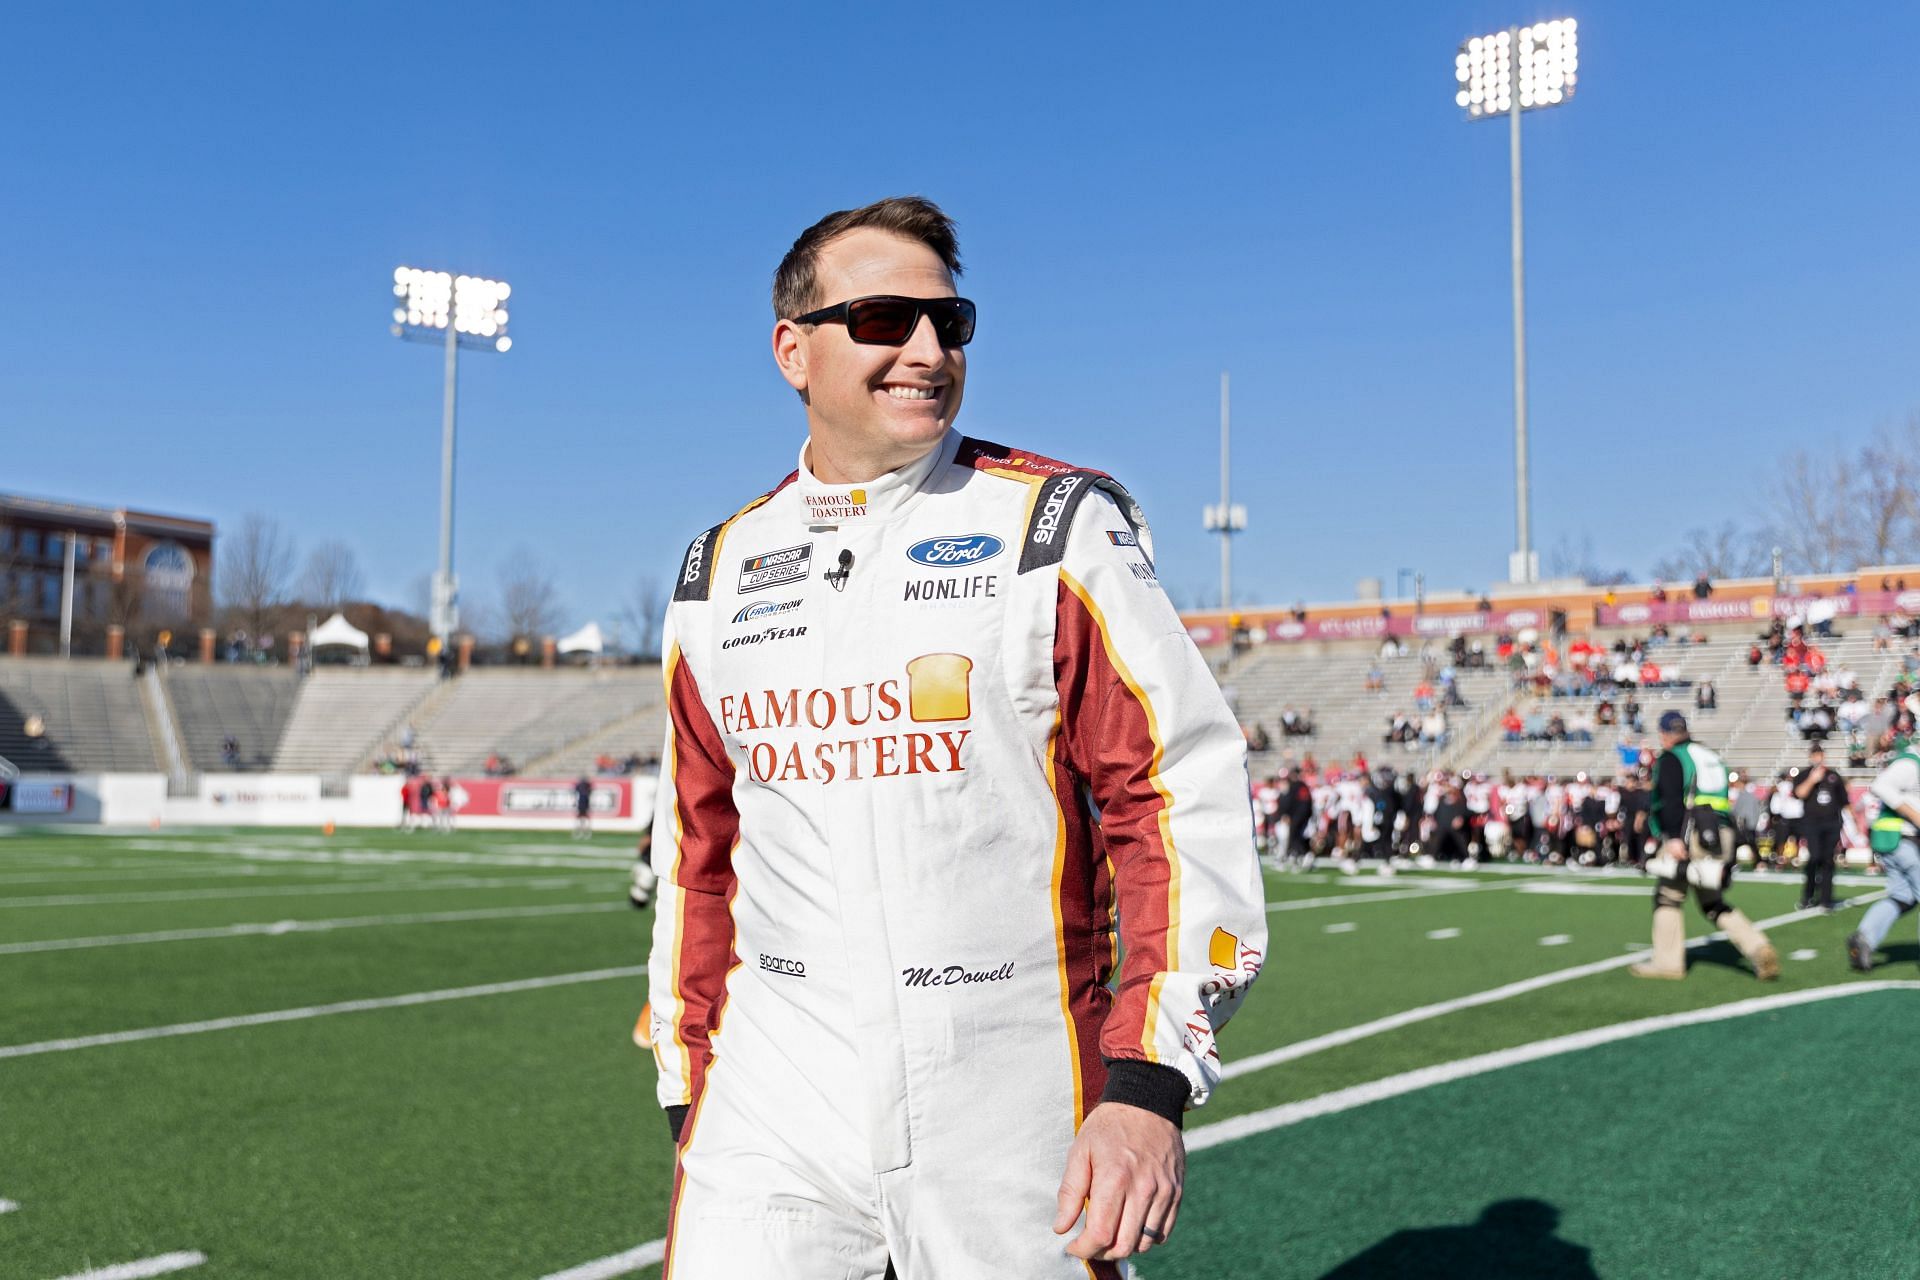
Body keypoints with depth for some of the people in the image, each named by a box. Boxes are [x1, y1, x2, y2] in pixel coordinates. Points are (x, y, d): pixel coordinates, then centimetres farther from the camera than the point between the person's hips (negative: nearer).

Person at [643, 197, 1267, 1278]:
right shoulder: (719, 573, 9)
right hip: (773, 1114, 3)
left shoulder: (1059, 530, -4)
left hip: (1010, 1119, -2)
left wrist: (1150, 1085, -16)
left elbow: (1184, 791, -9)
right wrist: (689, 1095, 15)